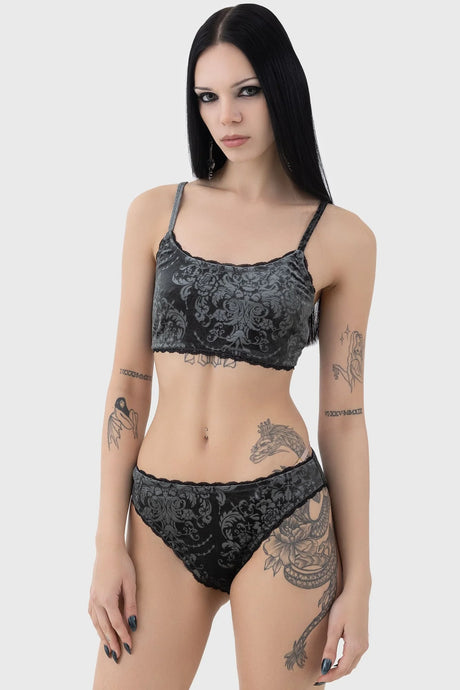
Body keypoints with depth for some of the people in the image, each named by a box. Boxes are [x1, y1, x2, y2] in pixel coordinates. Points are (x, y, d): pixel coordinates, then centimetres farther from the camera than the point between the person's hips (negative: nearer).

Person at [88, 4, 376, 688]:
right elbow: (128, 385, 5)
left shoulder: (342, 239, 0)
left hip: (281, 515, -2)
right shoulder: (156, 212, 5)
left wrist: (357, 579, 2)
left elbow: (343, 418, 2)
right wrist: (109, 544, 0)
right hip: (162, 512, 2)